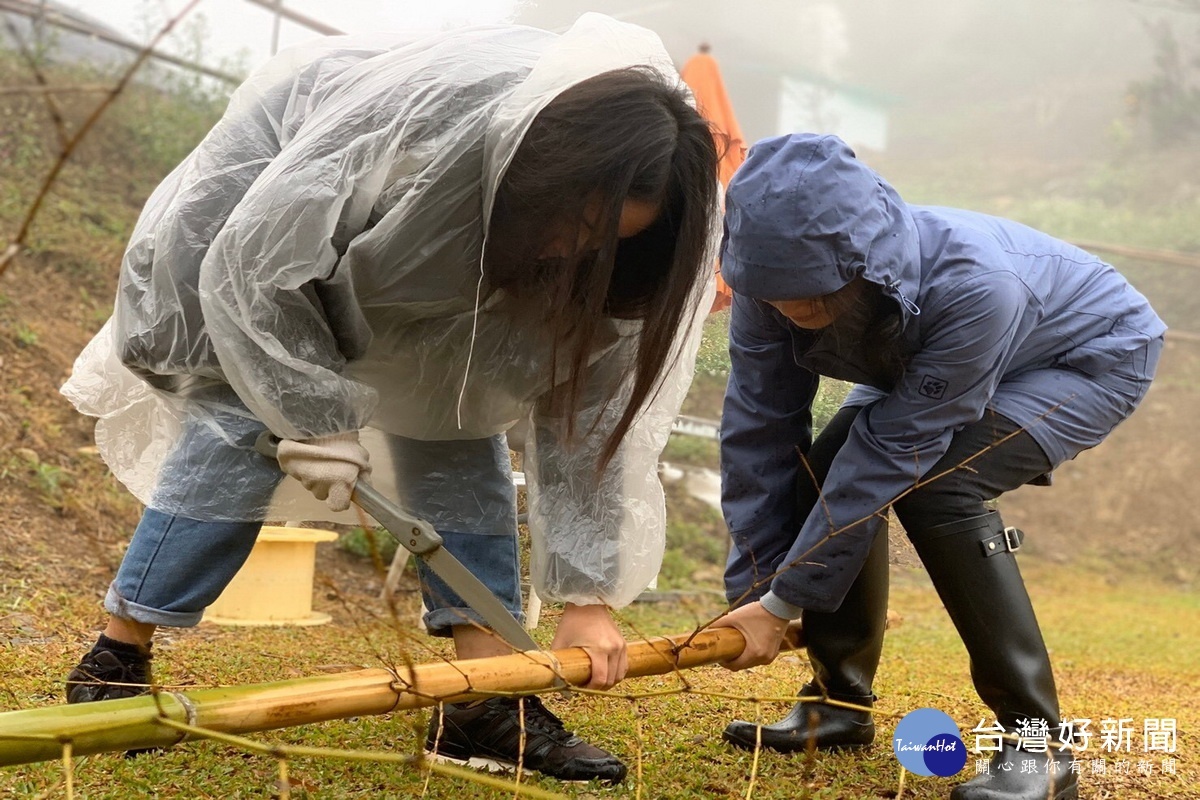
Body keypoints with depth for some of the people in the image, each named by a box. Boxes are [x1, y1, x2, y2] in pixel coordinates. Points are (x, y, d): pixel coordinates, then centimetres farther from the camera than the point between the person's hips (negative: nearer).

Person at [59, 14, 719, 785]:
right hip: (279, 201, -4)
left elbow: (593, 404, -23)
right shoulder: (422, 116, -43)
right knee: (240, 421, -13)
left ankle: (486, 700, -4)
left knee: (460, 429, -8)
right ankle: (116, 660, 1)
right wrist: (322, 422, -30)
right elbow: (257, 260, -33)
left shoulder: (610, 237, -28)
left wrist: (589, 590, -25)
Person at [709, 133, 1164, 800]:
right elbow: (759, 431, -19)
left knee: (934, 487, -29)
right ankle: (840, 701, 5)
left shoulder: (973, 284, -43)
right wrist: (750, 590, -18)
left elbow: (894, 448, -37)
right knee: (823, 469, -13)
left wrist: (783, 603, -31)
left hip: (1094, 351, -6)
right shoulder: (777, 283, -27)